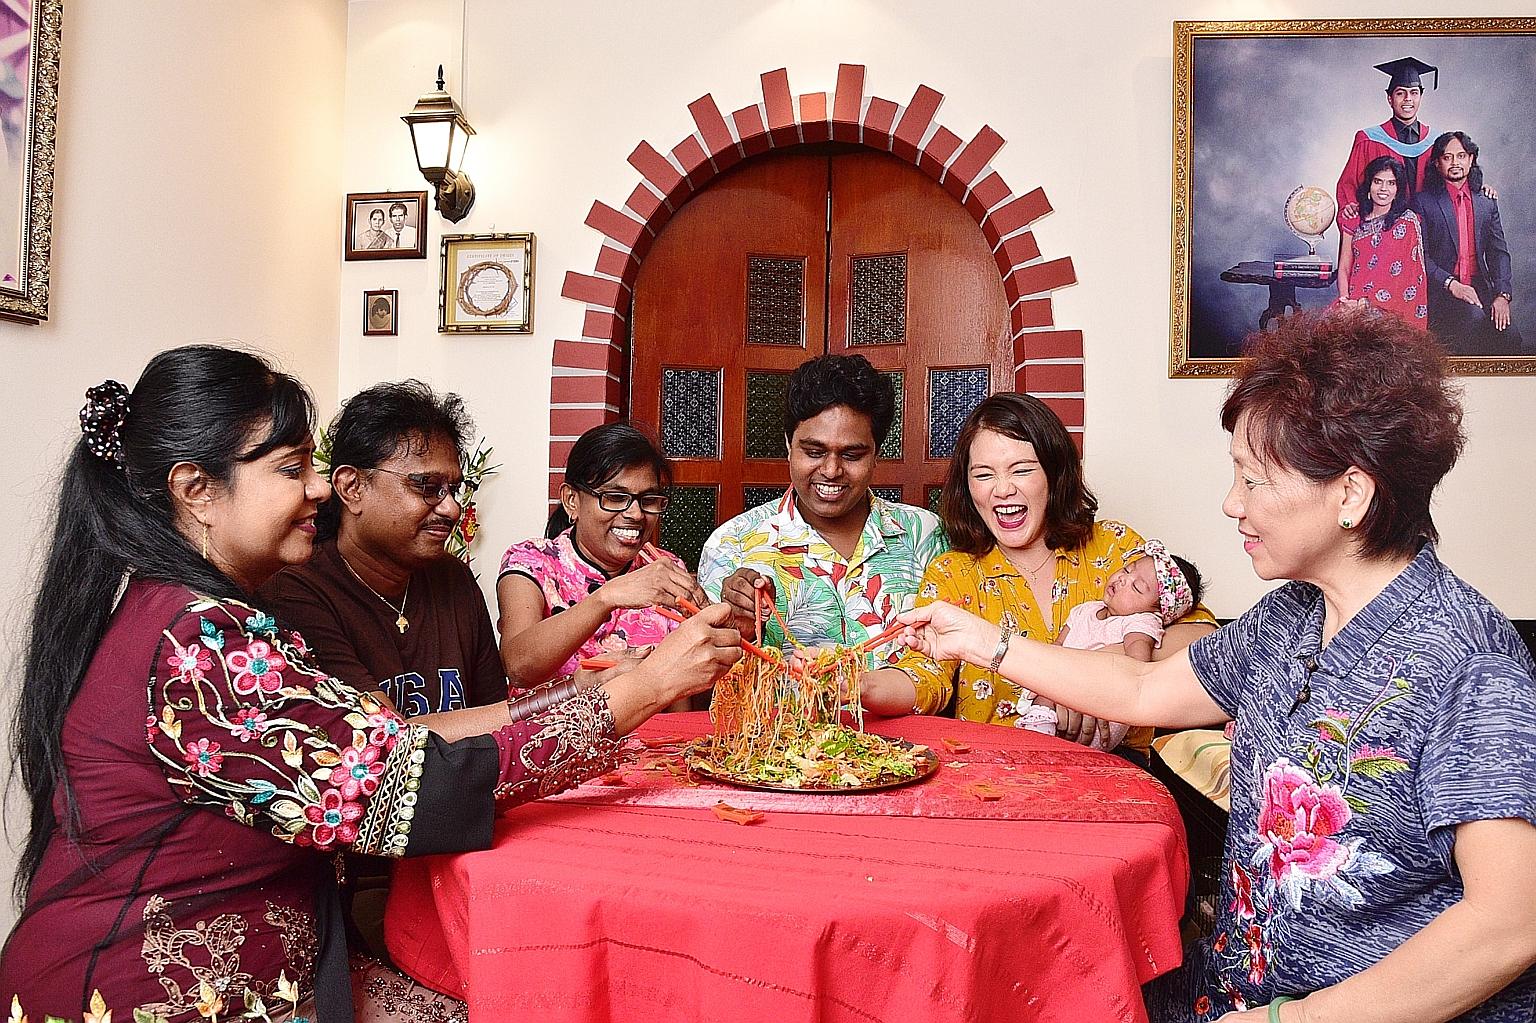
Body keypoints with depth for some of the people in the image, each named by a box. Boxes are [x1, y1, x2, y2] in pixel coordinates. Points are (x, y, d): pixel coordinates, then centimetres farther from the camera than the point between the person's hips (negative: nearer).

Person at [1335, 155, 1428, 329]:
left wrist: (1371, 304, -14)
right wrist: (1345, 300, -7)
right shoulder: (1355, 221, 14)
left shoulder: (1408, 221, 3)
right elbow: (1344, 268, 11)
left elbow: (1407, 273, -4)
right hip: (1355, 308, 3)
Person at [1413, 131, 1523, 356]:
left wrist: (1502, 295, -3)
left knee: (1509, 336, -20)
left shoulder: (1487, 202, 16)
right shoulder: (1424, 202, 2)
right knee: (1474, 317, -33)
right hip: (1440, 292, -4)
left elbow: (1499, 252, 12)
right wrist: (1451, 284, -18)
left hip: (1480, 288, 4)